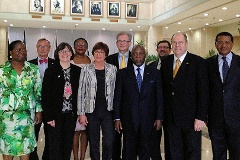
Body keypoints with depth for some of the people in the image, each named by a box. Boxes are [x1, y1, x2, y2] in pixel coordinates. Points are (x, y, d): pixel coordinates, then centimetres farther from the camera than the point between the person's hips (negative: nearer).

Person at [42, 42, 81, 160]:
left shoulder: (77, 71, 6)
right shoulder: (50, 71, -2)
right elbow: (45, 95, -5)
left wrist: (78, 112, 1)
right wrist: (49, 116, -11)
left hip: (71, 114, 3)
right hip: (55, 114, -2)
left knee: (68, 144, 9)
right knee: (55, 145, 1)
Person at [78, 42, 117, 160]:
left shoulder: (112, 69, 5)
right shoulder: (86, 69, 1)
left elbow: (115, 90, 6)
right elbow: (81, 92, 0)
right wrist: (81, 113, -4)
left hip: (108, 110, 1)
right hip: (91, 111, 0)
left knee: (109, 142, -2)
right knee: (93, 142, 9)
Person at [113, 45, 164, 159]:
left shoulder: (154, 73, 5)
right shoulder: (122, 73, 4)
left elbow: (159, 97, 4)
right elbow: (117, 97, 3)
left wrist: (159, 118, -1)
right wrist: (117, 118, -2)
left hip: (148, 119, 1)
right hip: (128, 119, 0)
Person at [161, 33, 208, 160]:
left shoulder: (198, 62, -6)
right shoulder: (165, 62, 7)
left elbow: (203, 91, -9)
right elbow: (163, 88, 8)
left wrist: (201, 117, -14)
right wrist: (163, 114, 4)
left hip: (191, 118, -3)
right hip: (171, 118, 4)